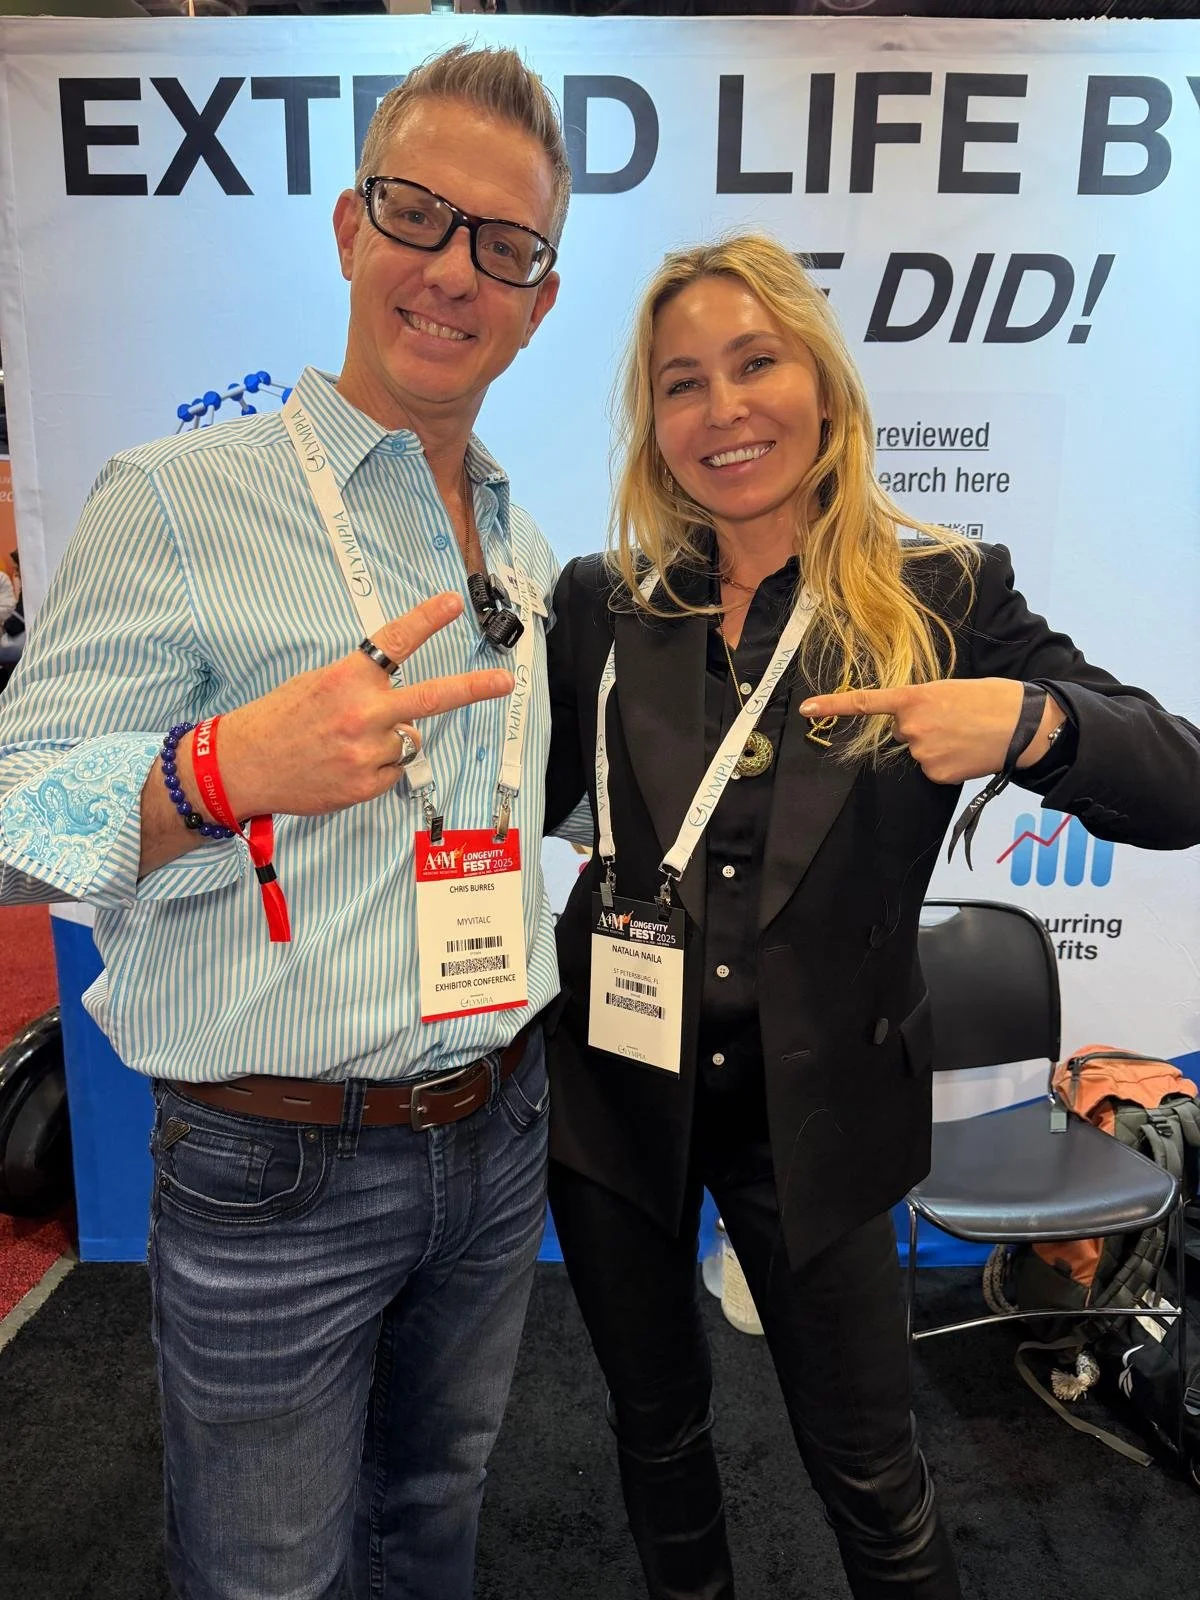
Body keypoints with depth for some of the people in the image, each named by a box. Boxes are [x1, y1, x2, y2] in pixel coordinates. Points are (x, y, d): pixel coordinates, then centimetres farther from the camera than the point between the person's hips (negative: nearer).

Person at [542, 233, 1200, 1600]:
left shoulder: (943, 597, -7)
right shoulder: (604, 604, -2)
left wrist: (1033, 720, -31)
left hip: (815, 1110, -2)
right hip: (615, 1088, 3)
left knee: (867, 1464, 16)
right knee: (658, 1431, 23)